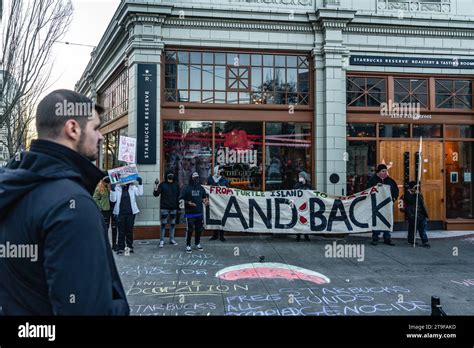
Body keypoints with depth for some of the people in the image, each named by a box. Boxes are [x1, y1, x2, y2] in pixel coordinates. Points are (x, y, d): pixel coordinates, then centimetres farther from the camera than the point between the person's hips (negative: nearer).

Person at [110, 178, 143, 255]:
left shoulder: (133, 187, 4)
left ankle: (130, 247, 19)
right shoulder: (117, 188, -1)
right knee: (121, 231, 3)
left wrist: (140, 184, -16)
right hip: (120, 213, -1)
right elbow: (113, 199, -7)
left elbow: (140, 193, -7)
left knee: (130, 231, 8)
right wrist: (113, 190, -19)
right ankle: (121, 248, 10)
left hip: (131, 213, 1)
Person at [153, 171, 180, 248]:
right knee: (163, 224, -2)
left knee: (173, 224, 10)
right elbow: (156, 194, -8)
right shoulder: (162, 185, -1)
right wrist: (156, 185, -21)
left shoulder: (176, 185, 9)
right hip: (164, 208, -3)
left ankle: (172, 239, 19)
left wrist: (178, 206, 9)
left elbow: (178, 196, 13)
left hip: (173, 208, 4)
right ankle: (162, 240, 4)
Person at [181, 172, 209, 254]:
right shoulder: (187, 188, -5)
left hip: (199, 212, 5)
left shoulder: (201, 188, 9)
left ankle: (197, 244, 29)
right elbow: (182, 199, -6)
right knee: (190, 229, -3)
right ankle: (188, 245, 10)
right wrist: (188, 203, -21)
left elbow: (204, 197, 19)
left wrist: (205, 201, -1)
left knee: (199, 229, 12)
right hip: (190, 213, -5)